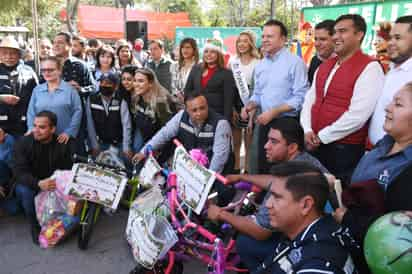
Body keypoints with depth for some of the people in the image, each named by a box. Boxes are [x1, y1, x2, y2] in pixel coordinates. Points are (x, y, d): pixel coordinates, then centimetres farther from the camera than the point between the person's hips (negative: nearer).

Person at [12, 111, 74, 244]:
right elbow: (19, 172, -24)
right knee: (25, 191, -33)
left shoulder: (62, 145, -10)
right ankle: (35, 227, -9)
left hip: (54, 185, 1)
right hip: (29, 184, -1)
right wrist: (38, 183, -43)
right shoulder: (23, 143, -15)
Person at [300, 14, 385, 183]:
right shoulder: (325, 65, 13)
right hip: (314, 146, 7)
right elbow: (310, 99, 10)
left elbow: (357, 115, -20)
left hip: (345, 150, -6)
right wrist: (307, 130, -7)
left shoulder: (369, 67, -11)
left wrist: (321, 136, -15)